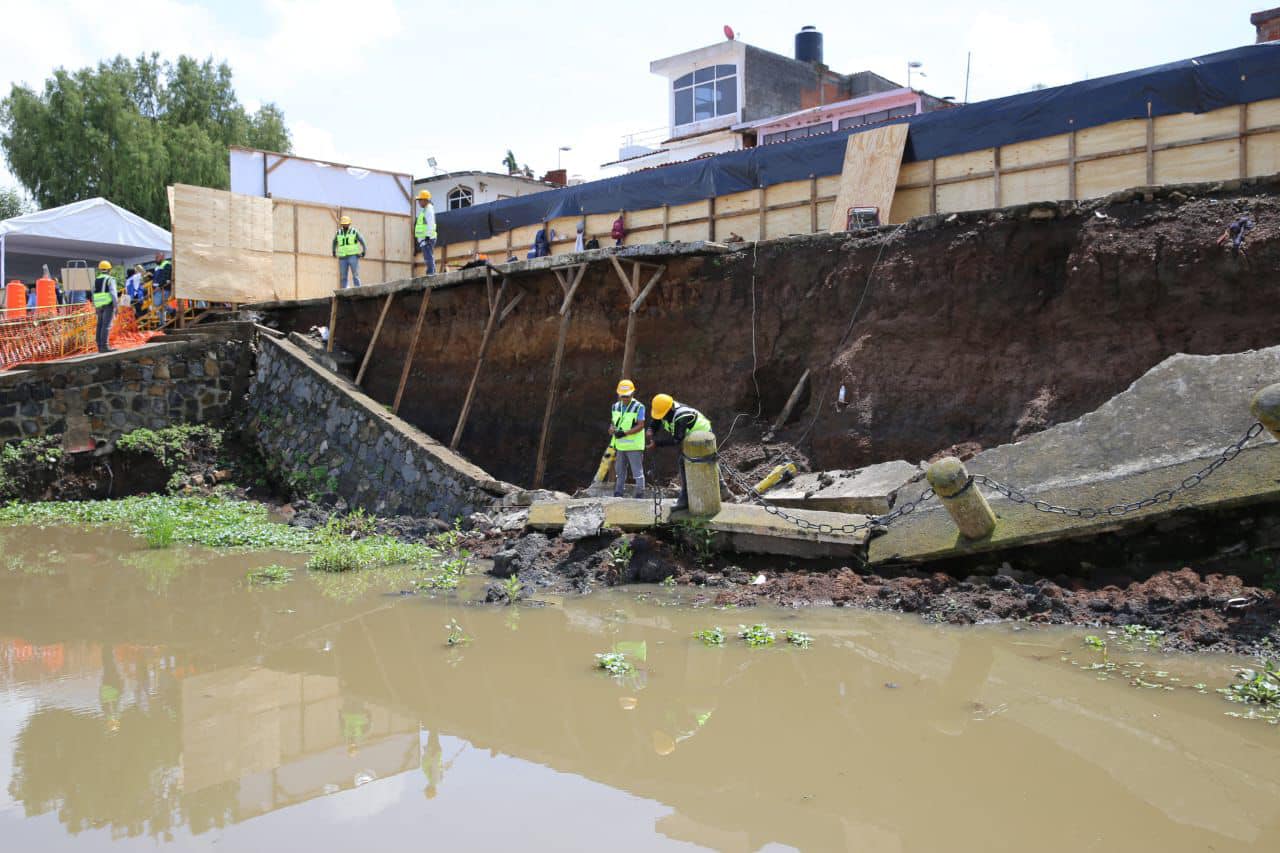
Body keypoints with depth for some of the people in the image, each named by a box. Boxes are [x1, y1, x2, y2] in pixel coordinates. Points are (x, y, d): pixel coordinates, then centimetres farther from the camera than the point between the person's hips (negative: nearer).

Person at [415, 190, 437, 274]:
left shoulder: (429, 209, -10)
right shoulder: (425, 210, 21)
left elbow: (430, 224, -19)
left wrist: (427, 236, -23)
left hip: (427, 238, -11)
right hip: (424, 238, 11)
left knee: (428, 257, -13)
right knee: (429, 258, 11)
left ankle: (430, 273, -16)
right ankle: (432, 273, 14)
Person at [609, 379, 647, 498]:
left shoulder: (639, 407, -11)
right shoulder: (616, 406, 8)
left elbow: (640, 426, -16)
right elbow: (613, 422, 13)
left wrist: (625, 433, -25)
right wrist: (612, 428, -11)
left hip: (634, 445, -6)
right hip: (620, 445, 6)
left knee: (637, 472, -1)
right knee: (620, 471, 16)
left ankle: (640, 495, 6)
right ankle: (618, 494, 26)